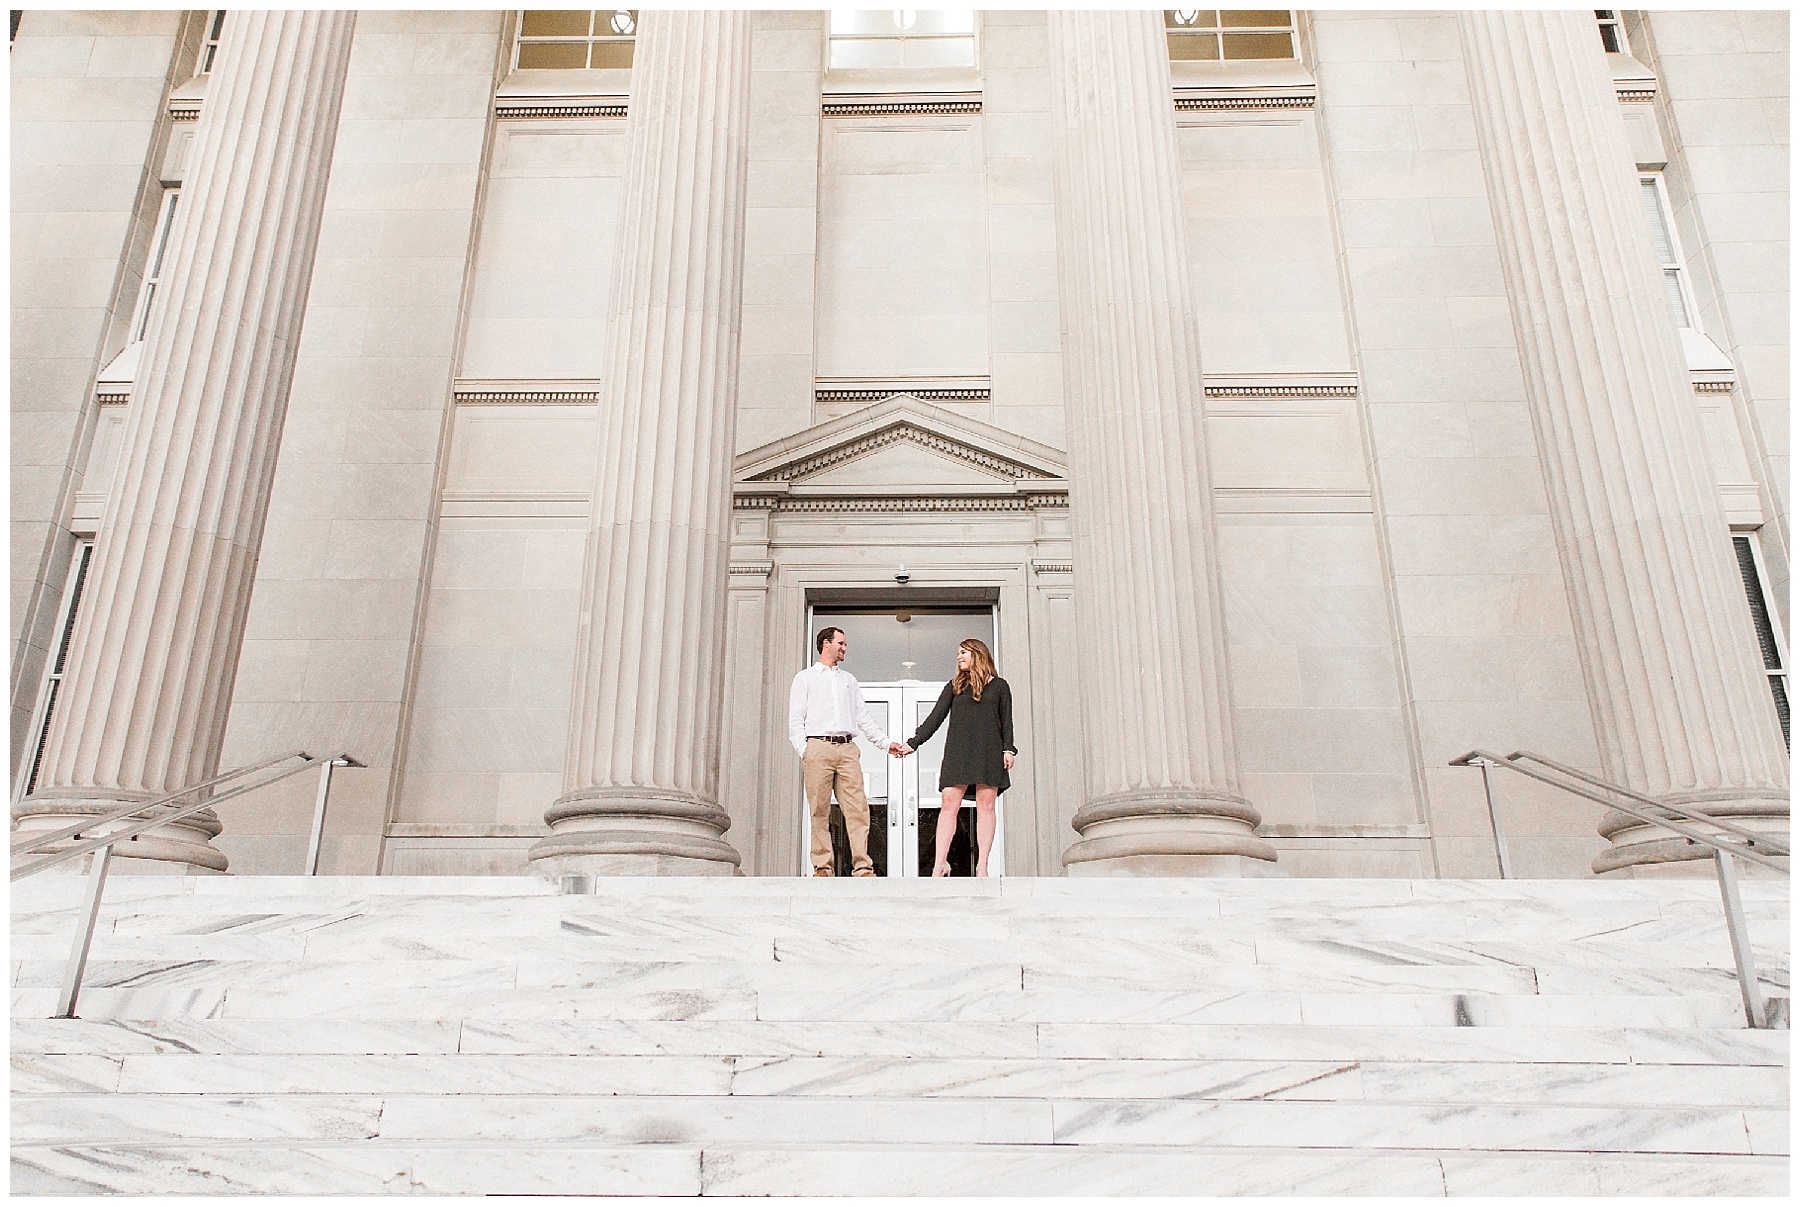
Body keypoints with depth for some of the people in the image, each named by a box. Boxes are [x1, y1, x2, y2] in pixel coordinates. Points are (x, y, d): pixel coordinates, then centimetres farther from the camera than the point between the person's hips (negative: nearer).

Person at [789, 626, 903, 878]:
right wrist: (803, 752, -6)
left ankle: (862, 866, -11)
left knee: (858, 808, -8)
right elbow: (795, 720, 7)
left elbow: (863, 717, 23)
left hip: (847, 748, 3)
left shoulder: (849, 679, 26)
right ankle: (822, 867, -2)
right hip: (818, 746, -3)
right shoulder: (805, 678, 14)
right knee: (820, 811, -6)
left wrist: (885, 742, 13)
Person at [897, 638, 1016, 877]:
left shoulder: (999, 686, 13)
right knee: (949, 805, -9)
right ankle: (940, 863, -12)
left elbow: (1006, 721, 11)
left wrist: (1008, 749, -1)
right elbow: (935, 717, 11)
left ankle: (982, 865, -5)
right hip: (958, 749, 1)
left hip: (989, 750, -1)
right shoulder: (954, 686, 17)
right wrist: (913, 742, 3)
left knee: (986, 805, -5)